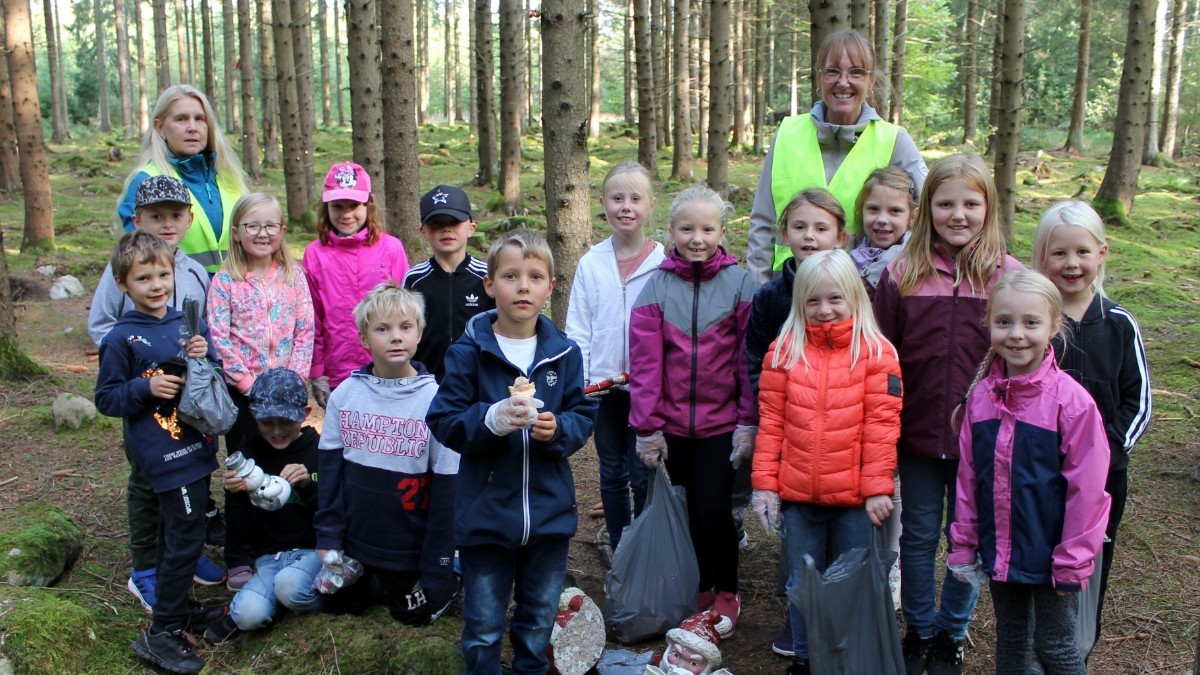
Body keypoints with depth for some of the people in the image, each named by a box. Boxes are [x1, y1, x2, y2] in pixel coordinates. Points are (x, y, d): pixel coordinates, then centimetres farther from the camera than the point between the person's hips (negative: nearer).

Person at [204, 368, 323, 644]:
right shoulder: (247, 455, 2)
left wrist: (309, 485, -25)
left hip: (312, 549, -1)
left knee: (289, 585, -34)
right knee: (251, 615, -27)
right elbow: (238, 525, 5)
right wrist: (235, 494, -17)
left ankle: (320, 599, 0)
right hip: (266, 554, 2)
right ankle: (238, 613, 9)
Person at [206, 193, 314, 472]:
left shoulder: (294, 275, 1)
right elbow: (219, 337, -9)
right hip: (241, 390, -1)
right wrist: (248, 383, -13)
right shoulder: (225, 281, -5)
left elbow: (306, 330, -1)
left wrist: (294, 379, -9)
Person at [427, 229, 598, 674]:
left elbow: (584, 417, 4)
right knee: (482, 630, 9)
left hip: (549, 513, 3)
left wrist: (558, 429, -18)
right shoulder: (468, 353, -8)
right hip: (486, 515, -2)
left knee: (539, 621, 19)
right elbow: (443, 422, -9)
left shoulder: (564, 353, -1)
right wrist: (491, 418, -26)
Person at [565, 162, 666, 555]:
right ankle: (618, 548, 29)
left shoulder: (663, 264, -6)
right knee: (612, 472, 14)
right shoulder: (591, 263, 1)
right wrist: (577, 381, -5)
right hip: (603, 386, 2)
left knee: (642, 474, 5)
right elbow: (577, 329, 3)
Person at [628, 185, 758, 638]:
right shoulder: (657, 287, -2)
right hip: (673, 423, 2)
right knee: (689, 510, 14)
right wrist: (647, 426, -5)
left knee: (714, 510, 0)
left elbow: (749, 358, -5)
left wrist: (748, 421, -6)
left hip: (721, 422, -2)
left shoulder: (739, 283, -5)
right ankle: (699, 588, 33)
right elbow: (644, 362, -4)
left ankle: (726, 593, 22)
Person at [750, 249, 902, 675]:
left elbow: (882, 425, -6)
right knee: (802, 583, 16)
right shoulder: (785, 350, 1)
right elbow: (771, 423, 1)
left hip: (854, 497, -2)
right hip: (797, 495, 2)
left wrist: (878, 488, -9)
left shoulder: (876, 352, -5)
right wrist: (764, 483, -2)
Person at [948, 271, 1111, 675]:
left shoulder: (1072, 401, -17)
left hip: (1049, 555, -4)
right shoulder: (981, 395, -3)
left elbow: (1085, 489, -14)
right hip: (999, 552, 5)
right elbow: (968, 476, 4)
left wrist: (1072, 562, -11)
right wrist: (964, 543, 5)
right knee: (1009, 640, 20)